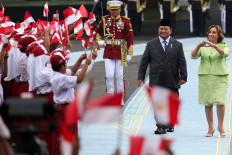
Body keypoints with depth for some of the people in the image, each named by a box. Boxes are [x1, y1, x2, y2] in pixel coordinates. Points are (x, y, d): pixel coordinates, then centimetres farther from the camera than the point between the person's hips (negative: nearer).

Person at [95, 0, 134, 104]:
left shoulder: (125, 21, -1)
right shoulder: (105, 20, 5)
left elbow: (129, 38, -1)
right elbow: (97, 31, 21)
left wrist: (129, 53, -4)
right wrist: (99, 41, 3)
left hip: (120, 52, -2)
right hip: (108, 52, 2)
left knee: (120, 76, 2)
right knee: (109, 75, -2)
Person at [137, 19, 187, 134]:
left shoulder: (177, 45, 9)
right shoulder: (151, 45, 9)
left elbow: (182, 62, 4)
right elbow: (144, 62, 8)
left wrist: (183, 77, -6)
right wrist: (141, 77, 1)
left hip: (172, 81, 1)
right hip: (156, 81, -1)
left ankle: (170, 124, 24)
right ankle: (161, 127, -9)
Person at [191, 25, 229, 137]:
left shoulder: (224, 46, 3)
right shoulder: (203, 47, 9)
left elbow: (224, 53, -20)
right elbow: (193, 56, -7)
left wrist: (214, 46, -35)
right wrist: (198, 46, -25)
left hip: (220, 77, -2)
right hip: (205, 77, 2)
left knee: (220, 102, -14)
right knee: (208, 104, 2)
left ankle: (220, 126, 2)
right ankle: (210, 128, 10)